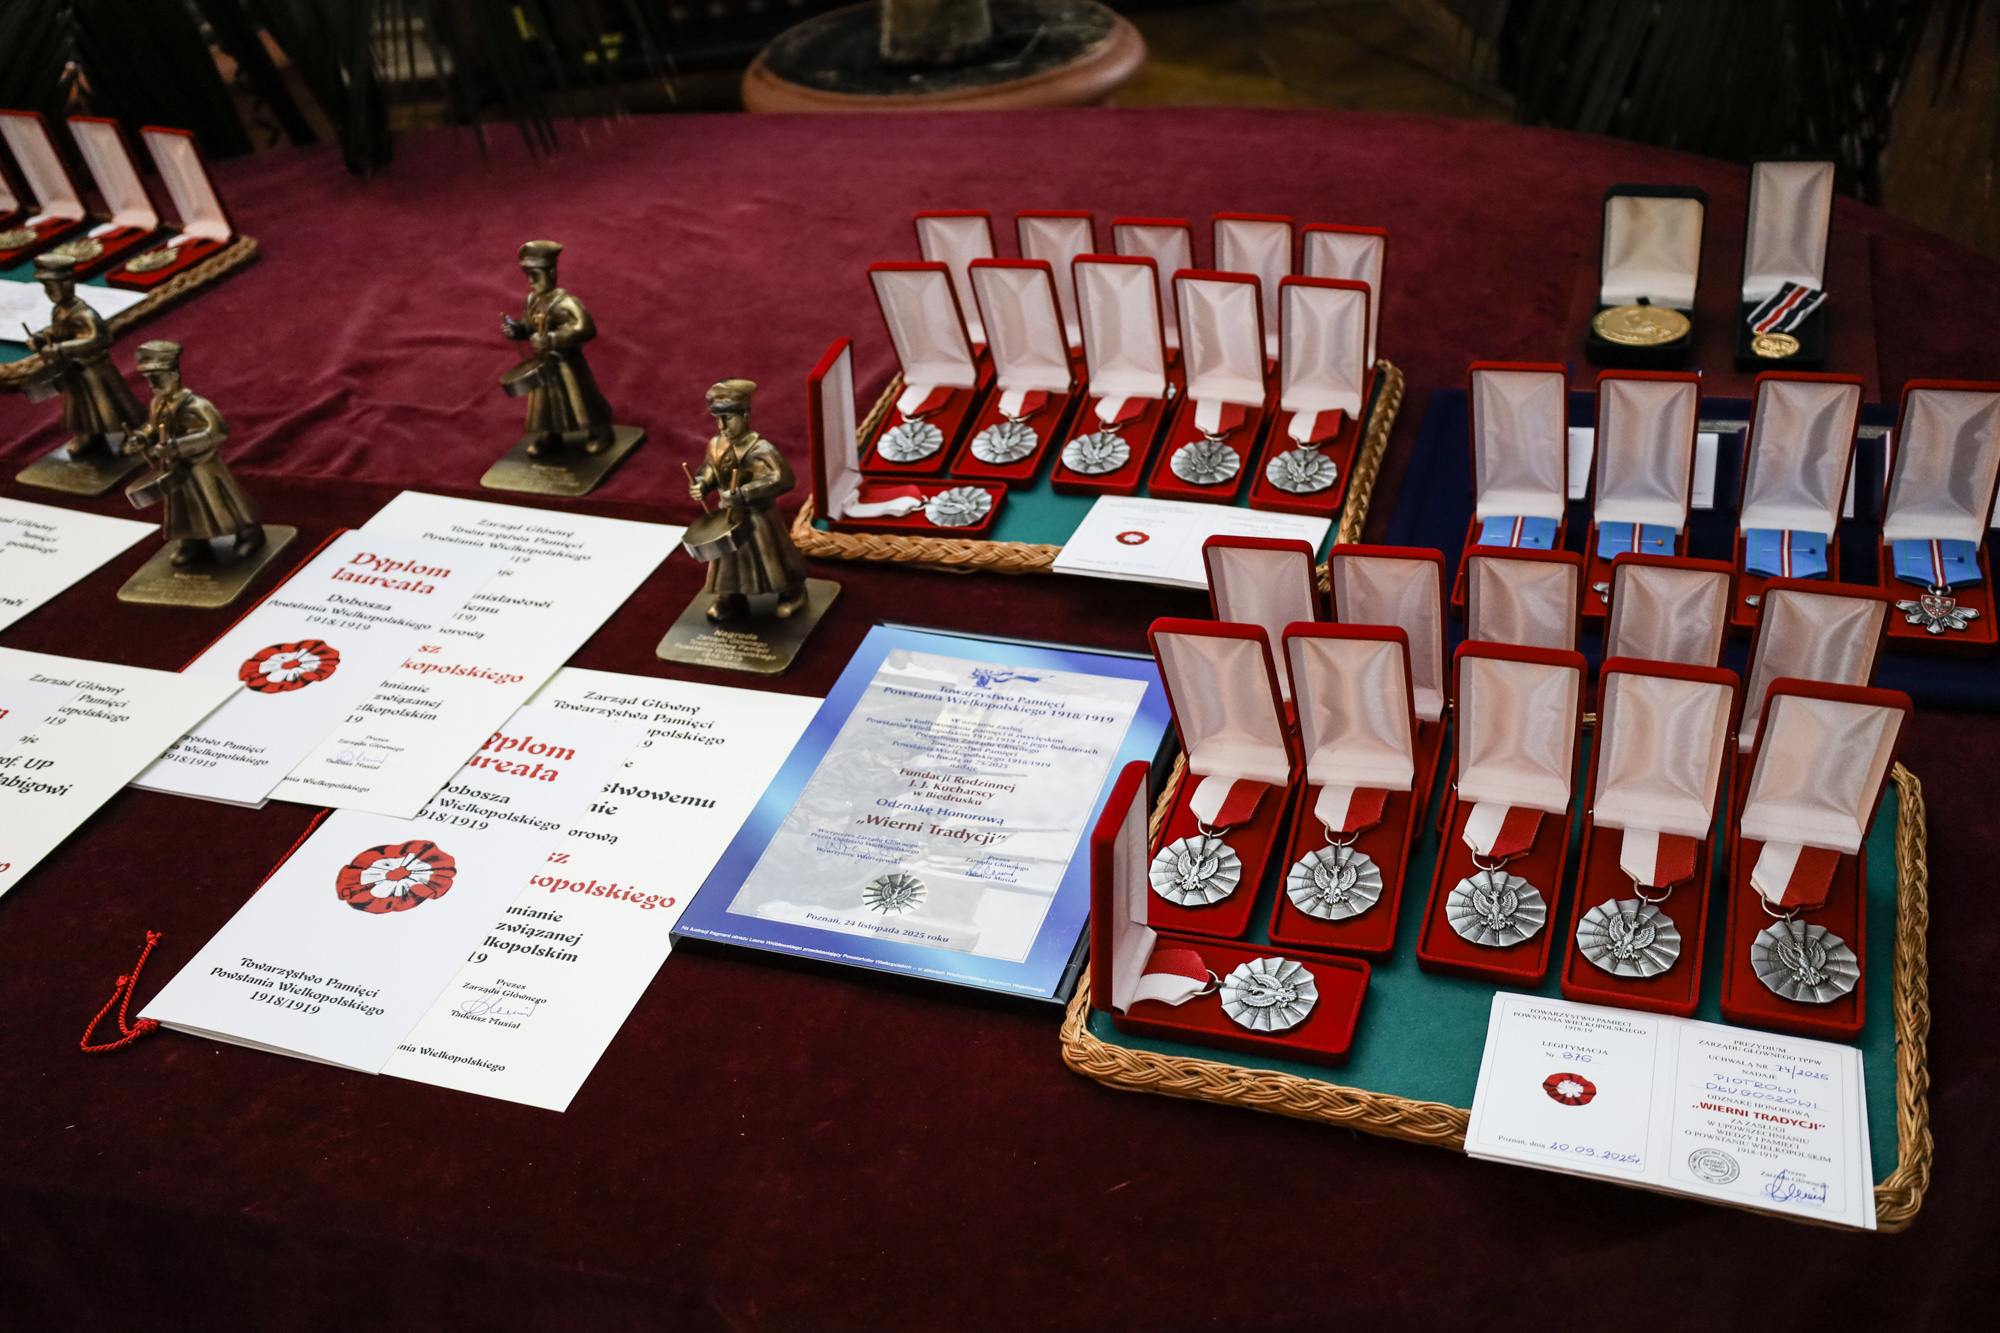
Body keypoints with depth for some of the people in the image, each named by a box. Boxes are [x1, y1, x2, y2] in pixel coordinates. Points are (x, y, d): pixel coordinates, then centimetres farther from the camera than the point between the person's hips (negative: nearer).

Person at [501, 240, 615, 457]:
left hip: (566, 363, -7)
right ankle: (550, 439, 36)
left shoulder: (564, 302, -27)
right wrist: (516, 329, -7)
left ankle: (601, 434, 29)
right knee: (545, 400, 17)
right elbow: (530, 326, 17)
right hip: (544, 363, 7)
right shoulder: (533, 299, 1)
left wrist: (551, 340, -37)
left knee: (580, 398, 8)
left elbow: (585, 329, -38)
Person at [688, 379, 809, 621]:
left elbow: (782, 479, -38)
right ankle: (731, 599, 40)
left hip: (758, 515, -6)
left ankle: (793, 595, 35)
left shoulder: (760, 449, -28)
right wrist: (701, 485, -9)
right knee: (728, 555, 19)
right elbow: (710, 469, 14)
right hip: (728, 513, 6)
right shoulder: (716, 445, -5)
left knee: (771, 554, 11)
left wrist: (742, 494, -39)